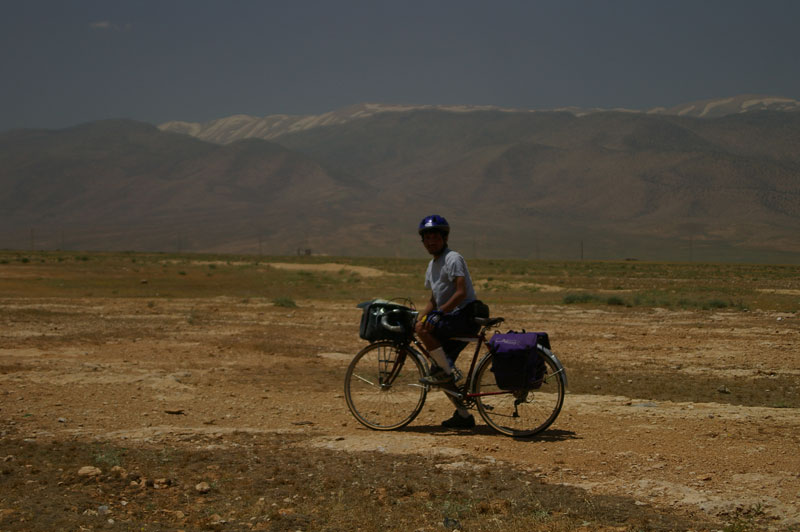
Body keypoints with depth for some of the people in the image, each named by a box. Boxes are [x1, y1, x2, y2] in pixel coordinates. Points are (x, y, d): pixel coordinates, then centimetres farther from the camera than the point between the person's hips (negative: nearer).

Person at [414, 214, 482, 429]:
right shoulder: (432, 266, 18)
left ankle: (445, 372, -14)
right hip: (452, 321, 10)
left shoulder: (453, 259, -11)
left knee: (424, 329, -27)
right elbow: (434, 301, 23)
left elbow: (461, 293, -22)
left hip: (465, 316, -9)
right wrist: (417, 319, 10)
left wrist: (439, 312, -29)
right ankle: (463, 415, 16)